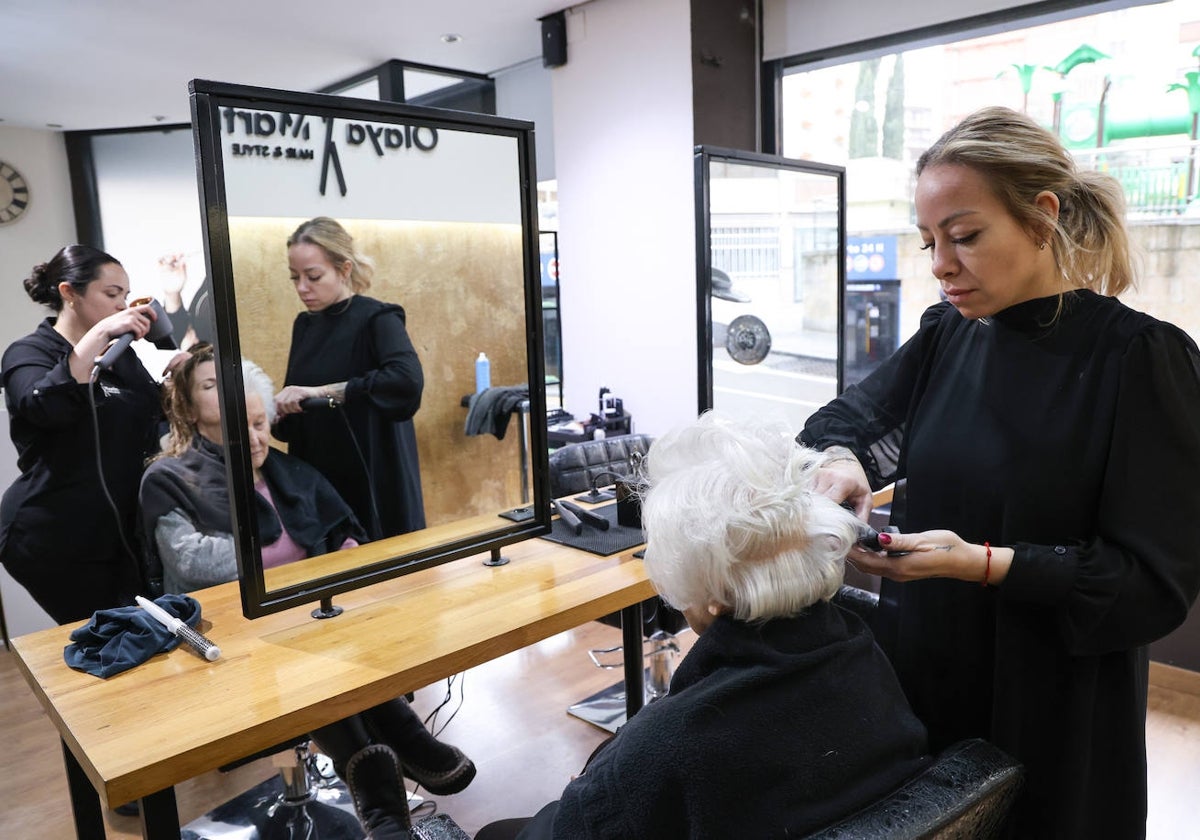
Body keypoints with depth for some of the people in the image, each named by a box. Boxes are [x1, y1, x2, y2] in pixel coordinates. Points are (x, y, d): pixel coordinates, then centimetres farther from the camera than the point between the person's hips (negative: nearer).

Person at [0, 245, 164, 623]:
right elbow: (43, 407, -29)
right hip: (57, 541, -6)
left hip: (118, 533, 6)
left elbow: (156, 414, 10)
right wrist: (99, 333, -29)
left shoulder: (120, 354, 12)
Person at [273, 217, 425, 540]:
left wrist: (322, 392, -30)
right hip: (316, 481, 6)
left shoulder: (376, 319, -11)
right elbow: (297, 416, 11)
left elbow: (408, 379, -32)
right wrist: (274, 414, -11)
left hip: (373, 482, -5)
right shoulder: (304, 325, 9)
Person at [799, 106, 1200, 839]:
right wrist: (840, 460, -16)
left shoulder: (1141, 357, -15)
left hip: (1053, 722, -4)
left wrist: (982, 563, -27)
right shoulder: (946, 335, 0)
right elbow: (846, 419, 7)